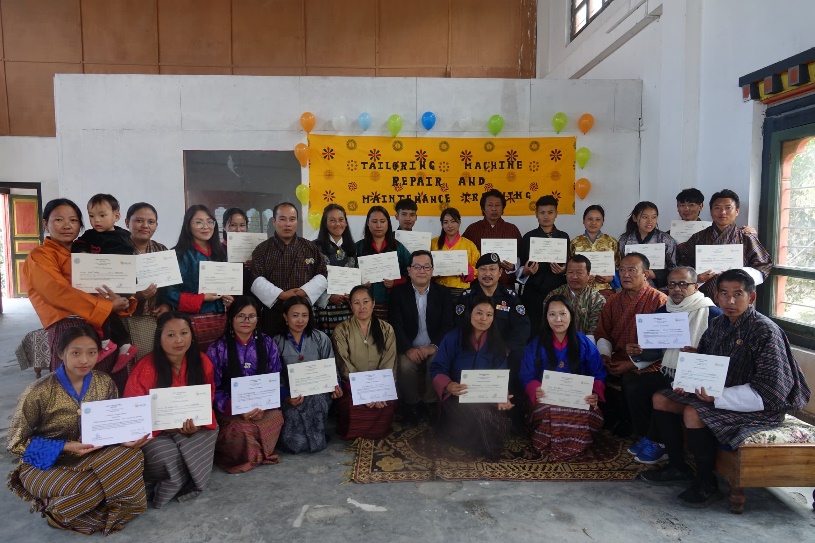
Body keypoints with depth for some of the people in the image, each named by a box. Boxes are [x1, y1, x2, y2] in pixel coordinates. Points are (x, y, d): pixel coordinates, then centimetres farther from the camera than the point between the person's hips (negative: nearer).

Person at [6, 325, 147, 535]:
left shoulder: (105, 383, -7)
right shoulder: (39, 392, -20)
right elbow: (15, 442, -12)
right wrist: (65, 447, -25)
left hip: (90, 456, 4)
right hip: (44, 465, -3)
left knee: (131, 456, -25)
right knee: (86, 490, -32)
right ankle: (54, 507, 2)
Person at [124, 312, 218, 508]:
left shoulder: (203, 362, -8)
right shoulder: (145, 368, -19)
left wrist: (197, 424, -21)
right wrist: (167, 425, -26)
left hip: (192, 430, 5)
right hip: (154, 432, -4)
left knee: (210, 433, -24)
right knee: (166, 456, -32)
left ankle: (169, 488, -5)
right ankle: (153, 485, 4)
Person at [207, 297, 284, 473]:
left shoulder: (268, 344, 6)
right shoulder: (217, 349, -1)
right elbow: (213, 389, -3)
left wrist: (264, 405, -13)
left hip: (263, 407, 3)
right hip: (230, 409, -2)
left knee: (276, 417, -29)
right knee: (241, 431, -33)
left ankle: (256, 452, 0)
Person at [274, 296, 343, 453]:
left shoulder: (321, 338, 5)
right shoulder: (277, 342, 3)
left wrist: (335, 386, -13)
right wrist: (287, 396, -19)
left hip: (318, 395, 2)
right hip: (290, 396, -1)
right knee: (295, 444, -20)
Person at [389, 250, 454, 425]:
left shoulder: (443, 293, 6)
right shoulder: (398, 292, 3)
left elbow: (447, 325, -2)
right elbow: (396, 325, -6)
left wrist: (434, 346, -19)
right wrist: (408, 348, -22)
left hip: (434, 348, 1)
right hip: (408, 348, 0)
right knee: (405, 365, -30)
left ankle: (429, 403, -6)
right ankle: (411, 404, -4)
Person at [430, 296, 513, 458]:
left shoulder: (497, 344, 10)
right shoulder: (453, 337, -1)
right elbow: (437, 368, -6)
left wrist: (503, 398, -17)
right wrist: (448, 386, -28)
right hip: (457, 397, -3)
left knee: (501, 420, -29)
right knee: (482, 416, -34)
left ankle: (483, 450, 1)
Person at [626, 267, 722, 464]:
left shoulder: (712, 313, -6)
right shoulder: (663, 311, 14)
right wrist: (640, 351, -3)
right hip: (667, 372, 7)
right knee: (635, 389, -15)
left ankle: (655, 441, -1)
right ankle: (659, 436, 4)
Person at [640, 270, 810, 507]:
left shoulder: (765, 332, -20)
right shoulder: (718, 325, 5)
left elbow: (769, 392, -25)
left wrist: (719, 397, -29)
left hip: (758, 408, -8)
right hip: (717, 393, 9)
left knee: (693, 413, -30)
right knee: (661, 398, 3)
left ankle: (707, 483, -8)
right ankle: (678, 468, 13)